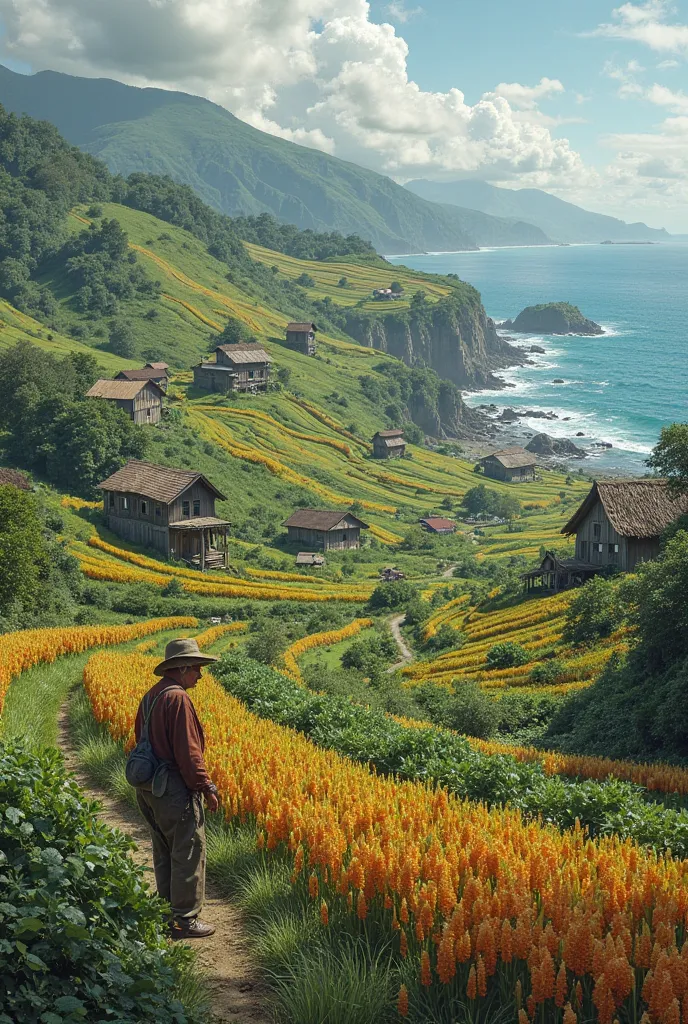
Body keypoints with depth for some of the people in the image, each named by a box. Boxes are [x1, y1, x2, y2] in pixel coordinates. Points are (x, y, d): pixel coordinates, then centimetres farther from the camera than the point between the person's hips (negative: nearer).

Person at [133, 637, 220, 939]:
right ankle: (185, 920, 8)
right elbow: (188, 751, -21)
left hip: (149, 788, 10)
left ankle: (168, 916, 27)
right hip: (175, 789, -10)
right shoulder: (178, 699, -19)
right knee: (189, 852, 1)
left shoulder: (150, 697, 10)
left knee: (164, 852, 18)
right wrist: (207, 787, -14)